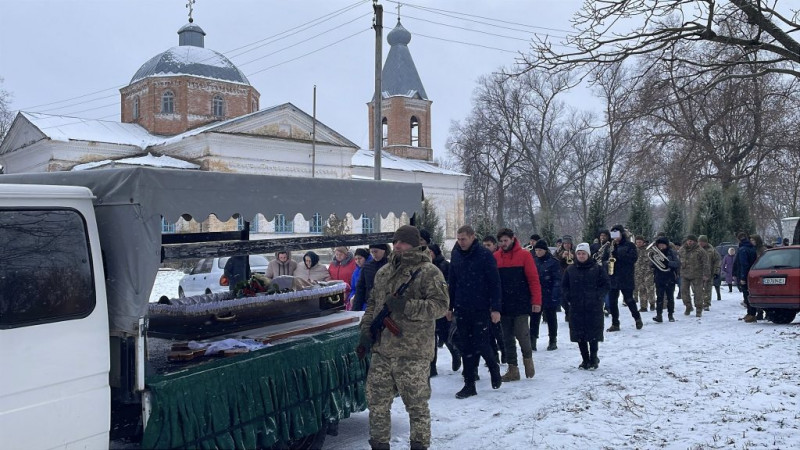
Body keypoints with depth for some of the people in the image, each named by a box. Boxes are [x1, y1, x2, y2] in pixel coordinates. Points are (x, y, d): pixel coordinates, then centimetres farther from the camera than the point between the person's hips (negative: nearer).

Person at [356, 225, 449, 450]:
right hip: (382, 349, 6)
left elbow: (440, 305, -15)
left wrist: (406, 306, -22)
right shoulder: (383, 272, 15)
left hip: (413, 353, -6)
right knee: (377, 401, 13)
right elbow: (372, 303, 21)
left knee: (417, 405, 4)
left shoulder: (428, 272, -7)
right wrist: (366, 328, 7)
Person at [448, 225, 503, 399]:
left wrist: (496, 308, -12)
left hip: (481, 308, -4)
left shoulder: (485, 255, -8)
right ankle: (469, 384, 12)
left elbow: (494, 283, -8)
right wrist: (450, 306, 12)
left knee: (481, 344, -2)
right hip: (462, 309, 5)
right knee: (465, 347, 5)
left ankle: (494, 368, 28)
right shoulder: (456, 255, 6)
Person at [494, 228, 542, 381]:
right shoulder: (495, 257, 6)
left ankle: (528, 358, 20)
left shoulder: (524, 255, -2)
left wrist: (536, 301, -10)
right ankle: (513, 369, 16)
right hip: (503, 305, 4)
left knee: (521, 333, -8)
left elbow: (534, 279, -5)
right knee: (507, 338, 6)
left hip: (521, 304, -3)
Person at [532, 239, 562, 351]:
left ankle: (553, 341, 19)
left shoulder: (553, 262, -8)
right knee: (534, 318, 2)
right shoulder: (534, 261, 7)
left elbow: (557, 280, -11)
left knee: (551, 318, 8)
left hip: (549, 296, -4)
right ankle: (532, 341, 6)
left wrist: (555, 296, -18)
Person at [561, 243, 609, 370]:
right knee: (579, 335, 6)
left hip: (593, 307, -3)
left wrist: (597, 296, -11)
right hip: (576, 308, 3)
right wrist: (568, 297, -3)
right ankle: (585, 359, 18)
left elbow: (605, 285, 1)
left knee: (593, 335, 0)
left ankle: (593, 359, 12)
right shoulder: (570, 270, 7)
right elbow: (564, 286, 12)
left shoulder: (597, 269, 0)